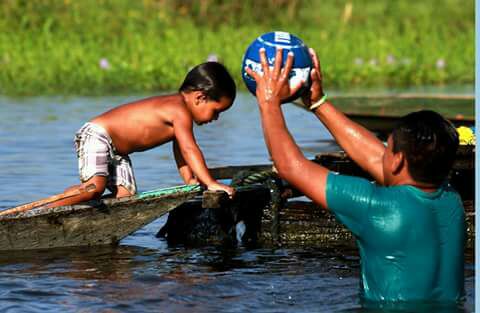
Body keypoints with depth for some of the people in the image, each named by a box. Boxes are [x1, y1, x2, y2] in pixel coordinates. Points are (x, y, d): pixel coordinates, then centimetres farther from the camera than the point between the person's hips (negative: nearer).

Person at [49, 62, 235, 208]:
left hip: (117, 152, 11)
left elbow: (180, 149, 16)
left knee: (126, 195, -2)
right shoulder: (180, 111, -23)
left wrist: (190, 180, 7)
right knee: (95, 186, -28)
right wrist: (210, 183, -31)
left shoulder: (177, 107, 9)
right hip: (96, 135, -11)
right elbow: (190, 149, -30)